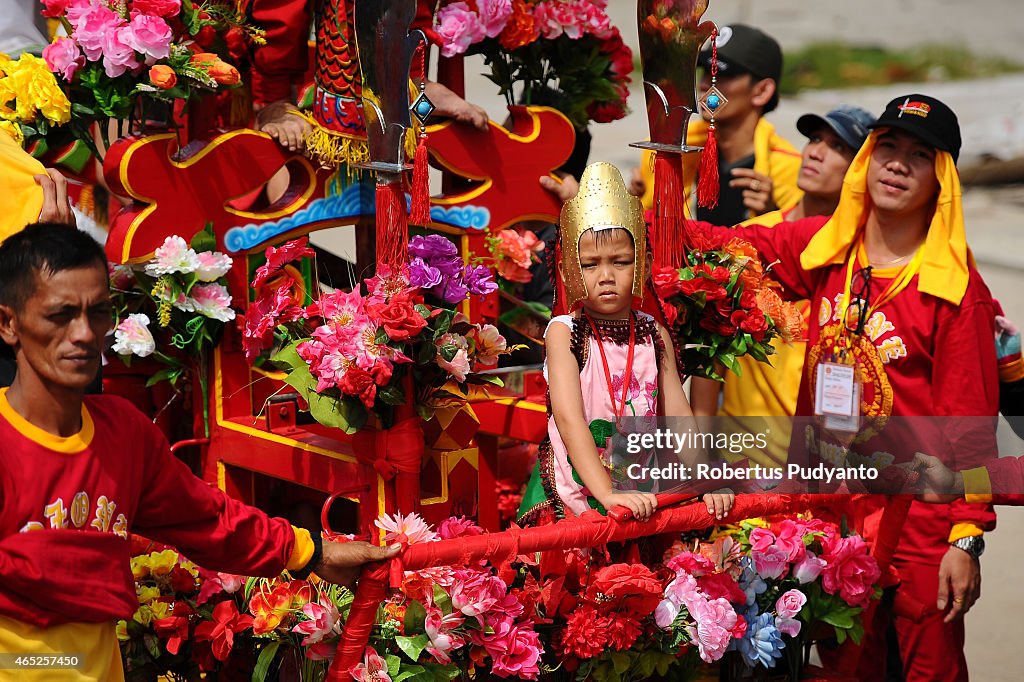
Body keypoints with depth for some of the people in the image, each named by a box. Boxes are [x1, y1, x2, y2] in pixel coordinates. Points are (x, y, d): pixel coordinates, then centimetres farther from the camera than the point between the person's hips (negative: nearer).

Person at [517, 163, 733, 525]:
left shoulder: (654, 334, 8)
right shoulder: (563, 332, -5)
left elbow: (678, 416, 8)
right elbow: (569, 418, -17)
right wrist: (607, 493, -29)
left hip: (640, 495, 4)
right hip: (574, 495, -4)